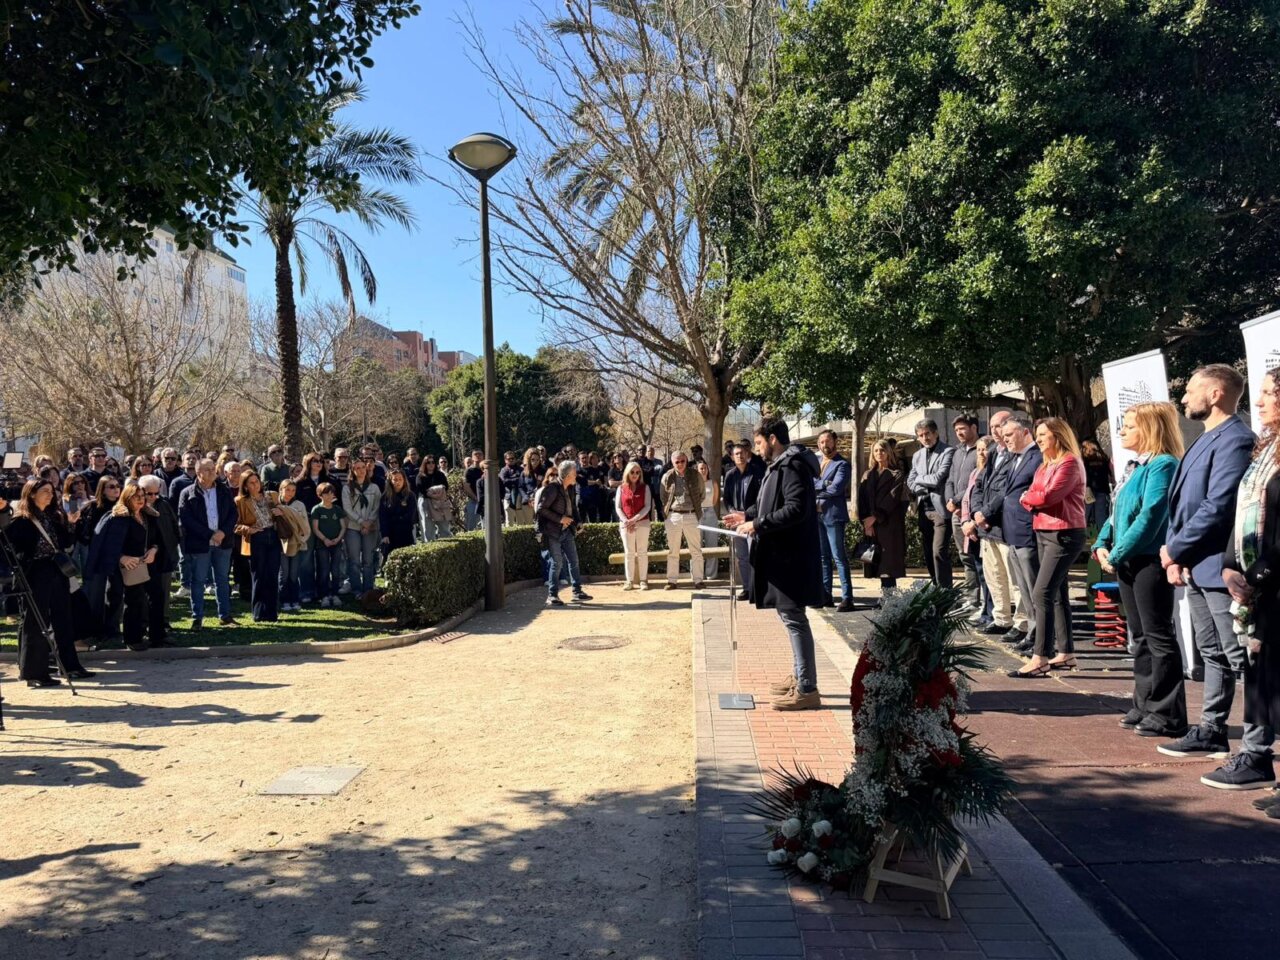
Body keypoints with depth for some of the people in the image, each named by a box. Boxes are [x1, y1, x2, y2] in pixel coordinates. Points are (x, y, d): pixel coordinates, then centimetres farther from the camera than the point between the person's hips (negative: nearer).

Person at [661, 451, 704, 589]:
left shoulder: (695, 476, 1)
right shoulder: (667, 477, 1)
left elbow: (701, 494, 13)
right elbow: (663, 497, 12)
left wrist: (696, 507, 11)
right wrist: (666, 511, 10)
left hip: (691, 515, 0)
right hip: (673, 516, 0)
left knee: (696, 550, 1)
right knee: (672, 550, 6)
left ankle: (697, 580, 7)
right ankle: (672, 580, 11)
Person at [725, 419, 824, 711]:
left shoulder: (792, 466, -15)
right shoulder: (780, 465, 16)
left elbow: (796, 509, -25)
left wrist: (758, 524, -21)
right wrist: (748, 516, 21)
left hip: (790, 555, -11)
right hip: (781, 553, 11)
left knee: (793, 618, -7)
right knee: (790, 616, 16)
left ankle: (807, 689, -2)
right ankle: (800, 677, 27)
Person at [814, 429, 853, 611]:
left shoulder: (841, 464, -5)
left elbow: (836, 488, -18)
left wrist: (816, 488, -7)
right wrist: (824, 486, -9)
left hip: (833, 516, -7)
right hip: (816, 515, 7)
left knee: (839, 557, -8)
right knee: (822, 556, 10)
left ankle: (847, 598, -7)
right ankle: (825, 596, 16)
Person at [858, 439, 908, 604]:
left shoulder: (896, 474, 4)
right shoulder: (868, 475, 17)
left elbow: (892, 498, -8)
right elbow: (862, 499, 6)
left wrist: (875, 517, -16)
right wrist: (865, 521, -8)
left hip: (890, 523, -4)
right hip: (871, 524, 4)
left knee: (888, 558, -10)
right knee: (878, 559, 1)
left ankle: (888, 596, -11)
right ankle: (886, 596, 5)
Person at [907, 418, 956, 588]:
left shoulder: (948, 451, -7)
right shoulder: (917, 455, 16)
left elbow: (938, 478, -16)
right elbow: (910, 482, 12)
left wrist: (919, 479, 0)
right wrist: (926, 490, -6)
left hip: (940, 508, -7)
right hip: (923, 510, 7)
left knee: (939, 551, -13)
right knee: (928, 553, 10)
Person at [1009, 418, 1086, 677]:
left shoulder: (1070, 462, -11)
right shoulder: (1044, 465, 17)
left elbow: (1049, 495, -21)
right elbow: (1030, 499, 12)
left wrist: (1028, 497, -2)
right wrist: (1034, 500, -11)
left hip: (1064, 535, -10)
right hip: (1043, 533, 10)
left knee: (1042, 594, -15)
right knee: (1057, 594, 12)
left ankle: (1040, 658, -14)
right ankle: (1066, 653, 18)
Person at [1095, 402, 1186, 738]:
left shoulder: (1163, 465, -14)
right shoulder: (1135, 467, 15)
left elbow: (1150, 517, -21)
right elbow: (1117, 512, 19)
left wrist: (1117, 555, -17)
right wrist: (1102, 545, 4)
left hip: (1151, 561, -10)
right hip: (1128, 562, 10)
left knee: (1158, 637, -3)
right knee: (1140, 637, 14)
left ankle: (1167, 716, 4)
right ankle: (1145, 707, 23)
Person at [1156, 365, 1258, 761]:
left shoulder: (1235, 441, -14)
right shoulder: (1204, 441, 17)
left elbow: (1217, 507, -22)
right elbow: (1183, 503, 17)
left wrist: (1175, 550, -13)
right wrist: (1176, 556, 7)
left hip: (1219, 566, -10)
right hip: (1195, 567, 10)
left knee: (1241, 657, -4)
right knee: (1213, 654, 17)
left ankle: (1256, 747, 2)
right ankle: (1211, 732, 26)